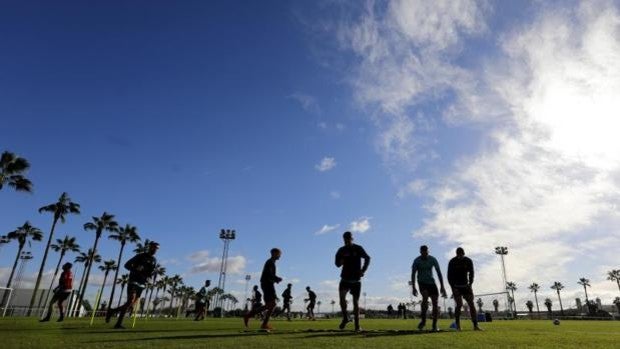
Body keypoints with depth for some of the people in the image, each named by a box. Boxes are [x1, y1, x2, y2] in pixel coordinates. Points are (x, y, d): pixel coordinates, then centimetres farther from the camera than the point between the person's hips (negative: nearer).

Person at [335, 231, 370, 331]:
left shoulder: (358, 249, -2)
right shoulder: (342, 250, 4)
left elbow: (367, 258, 6)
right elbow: (337, 264, 6)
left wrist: (363, 270, -5)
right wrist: (341, 261, -18)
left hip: (356, 279, -1)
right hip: (345, 278, 1)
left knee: (356, 301, 0)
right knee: (342, 296, -21)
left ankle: (357, 325, 8)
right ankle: (345, 317, -2)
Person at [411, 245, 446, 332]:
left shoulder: (433, 259, -6)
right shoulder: (416, 261, -11)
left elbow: (439, 273, -3)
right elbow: (413, 274, -9)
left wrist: (442, 287, -8)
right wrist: (413, 288, -17)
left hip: (431, 282, 3)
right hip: (422, 282, -2)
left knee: (435, 302, -9)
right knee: (425, 297, -28)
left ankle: (434, 325, 1)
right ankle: (423, 320, -16)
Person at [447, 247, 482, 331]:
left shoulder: (468, 261, -2)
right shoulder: (452, 262, -10)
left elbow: (471, 273, 3)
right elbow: (449, 276, -8)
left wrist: (470, 284, -10)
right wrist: (453, 288, -16)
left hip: (466, 286, 3)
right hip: (456, 287, -3)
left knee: (471, 304, -5)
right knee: (459, 304, -14)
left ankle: (475, 326, -2)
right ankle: (457, 326, -2)